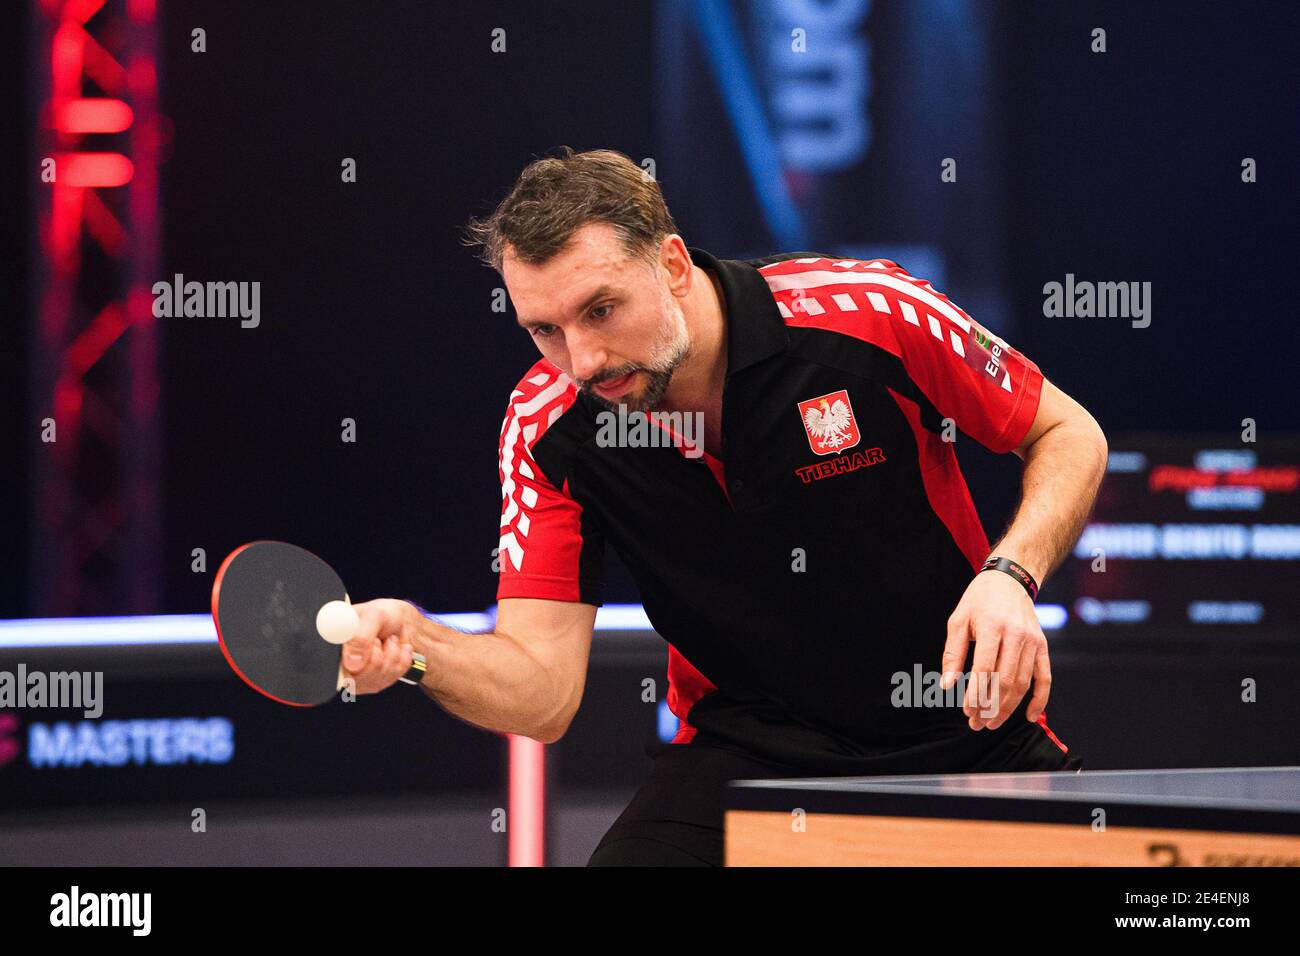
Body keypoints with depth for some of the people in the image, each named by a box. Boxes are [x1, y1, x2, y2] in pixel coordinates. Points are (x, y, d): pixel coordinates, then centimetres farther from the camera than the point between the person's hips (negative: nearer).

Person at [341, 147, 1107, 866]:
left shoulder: (867, 312, -19)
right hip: (745, 755, 1)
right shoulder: (548, 427, -12)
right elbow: (542, 695, -16)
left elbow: (1070, 435, -4)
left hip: (967, 732, 0)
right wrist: (414, 646, -36)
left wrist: (1010, 575, -22)